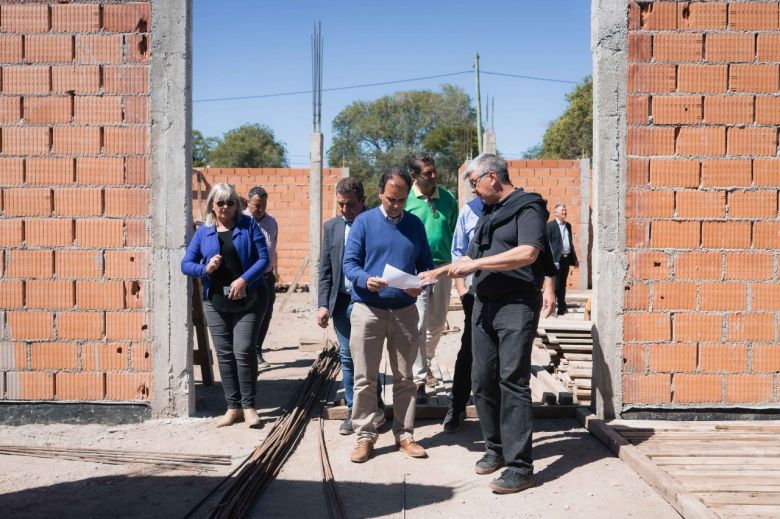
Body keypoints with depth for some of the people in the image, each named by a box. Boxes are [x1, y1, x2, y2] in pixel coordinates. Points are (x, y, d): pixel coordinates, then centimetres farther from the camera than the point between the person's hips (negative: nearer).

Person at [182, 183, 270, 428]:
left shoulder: (248, 225, -2)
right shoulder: (203, 232, 6)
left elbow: (263, 258, -6)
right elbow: (186, 264, 6)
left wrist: (244, 279, -19)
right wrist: (206, 269, -14)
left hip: (248, 299, -3)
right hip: (216, 301, 3)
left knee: (243, 351, -8)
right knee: (224, 354, 6)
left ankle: (248, 406, 5)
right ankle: (233, 407, 15)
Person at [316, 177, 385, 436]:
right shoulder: (331, 227, 9)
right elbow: (325, 270, 10)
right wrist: (323, 305, 3)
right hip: (341, 301, 4)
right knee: (347, 357, 9)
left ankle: (375, 405, 16)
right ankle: (353, 410, 19)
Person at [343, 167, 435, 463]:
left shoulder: (415, 224, 7)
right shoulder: (364, 222, -2)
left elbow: (426, 263, 9)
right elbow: (349, 263, -5)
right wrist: (366, 280, -25)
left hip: (405, 310, 3)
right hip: (367, 309, -2)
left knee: (404, 378, 9)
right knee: (365, 378, 2)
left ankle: (404, 434, 20)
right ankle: (365, 436, 13)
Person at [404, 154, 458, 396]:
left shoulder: (447, 198, 4)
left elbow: (455, 232, 9)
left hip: (443, 267, 4)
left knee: (437, 323, 15)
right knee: (418, 325, -5)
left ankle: (425, 363, 38)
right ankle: (419, 378, 3)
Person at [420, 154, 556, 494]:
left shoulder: (527, 207, -6)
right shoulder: (487, 214, 20)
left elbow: (528, 253, -22)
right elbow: (471, 260, 26)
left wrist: (476, 263, -19)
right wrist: (440, 272, 13)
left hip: (516, 307, -8)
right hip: (484, 306, 8)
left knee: (513, 382, -10)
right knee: (483, 380, 7)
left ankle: (520, 466, -6)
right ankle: (495, 448, 21)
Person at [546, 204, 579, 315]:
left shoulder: (568, 225, 17)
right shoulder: (550, 225, -6)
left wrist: (574, 258, 19)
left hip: (566, 259, 7)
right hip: (556, 260, -7)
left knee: (562, 285, 13)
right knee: (555, 285, -5)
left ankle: (562, 309, 19)